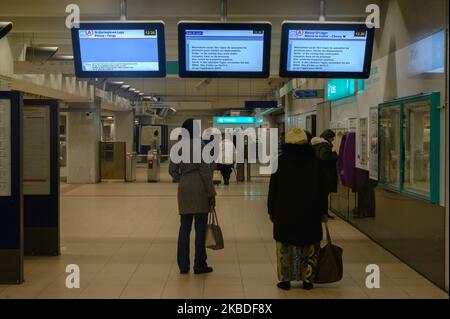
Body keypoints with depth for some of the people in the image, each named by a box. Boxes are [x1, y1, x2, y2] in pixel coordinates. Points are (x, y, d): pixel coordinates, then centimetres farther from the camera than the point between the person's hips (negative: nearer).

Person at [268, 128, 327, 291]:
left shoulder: (281, 161, -3)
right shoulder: (314, 161, 1)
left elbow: (273, 188, -1)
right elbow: (321, 187, 4)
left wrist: (271, 210, 6)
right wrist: (323, 212, 10)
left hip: (285, 211, -1)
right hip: (310, 211, 1)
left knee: (285, 245, 8)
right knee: (309, 246, 10)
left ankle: (285, 279, 8)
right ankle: (307, 279, 10)